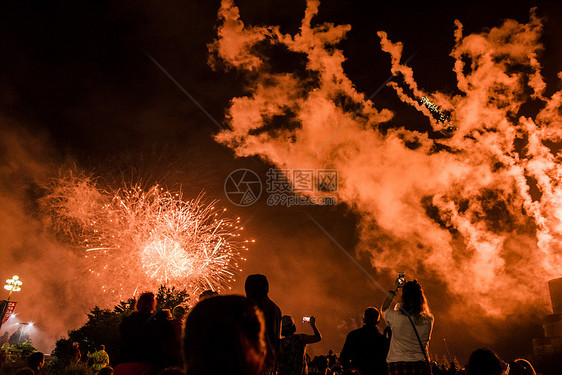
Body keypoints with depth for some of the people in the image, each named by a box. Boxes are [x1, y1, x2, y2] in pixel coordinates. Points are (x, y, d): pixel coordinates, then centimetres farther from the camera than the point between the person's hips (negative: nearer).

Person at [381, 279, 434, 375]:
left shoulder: (395, 317, -15)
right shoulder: (429, 320, -8)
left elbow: (383, 309, 9)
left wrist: (393, 291, 15)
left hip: (398, 366, -2)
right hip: (421, 366, 2)